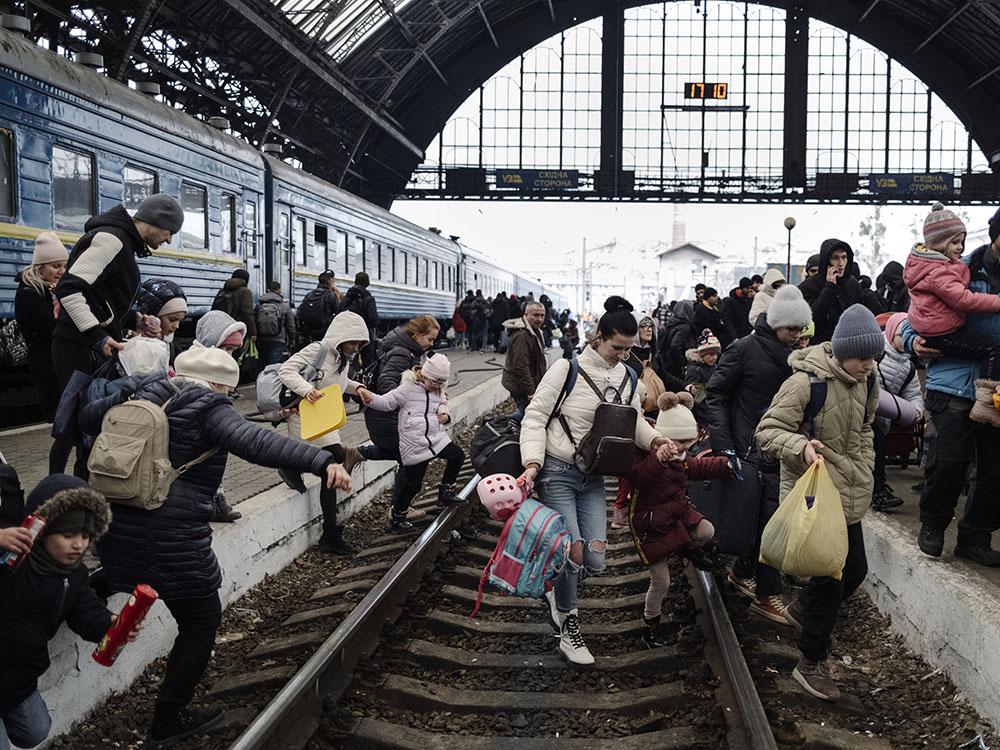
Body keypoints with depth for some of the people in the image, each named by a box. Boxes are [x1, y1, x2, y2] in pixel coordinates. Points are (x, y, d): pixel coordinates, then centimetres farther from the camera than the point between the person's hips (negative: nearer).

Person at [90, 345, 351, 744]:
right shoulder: (208, 410, -9)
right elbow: (256, 443, -26)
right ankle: (169, 718, 17)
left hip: (114, 524, 7)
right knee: (202, 620, 10)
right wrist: (323, 462, -37)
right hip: (171, 535, -7)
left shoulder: (147, 398, 12)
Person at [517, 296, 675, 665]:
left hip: (593, 478, 5)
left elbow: (635, 422, 13)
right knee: (573, 552, -10)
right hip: (557, 472, -5)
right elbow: (535, 418, -11)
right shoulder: (568, 368, -13)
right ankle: (569, 628, 14)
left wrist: (655, 440, -8)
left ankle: (557, 590, 34)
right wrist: (532, 462, -22)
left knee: (594, 561, 0)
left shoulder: (626, 377, 4)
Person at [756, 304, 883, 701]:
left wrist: (865, 469, 14)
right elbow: (768, 430, -17)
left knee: (854, 568, 17)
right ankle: (811, 664, 13)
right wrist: (801, 446, -34)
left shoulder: (866, 381, 5)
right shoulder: (806, 382, -21)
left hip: (849, 494, 8)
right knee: (830, 576, -4)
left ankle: (802, 609, 45)